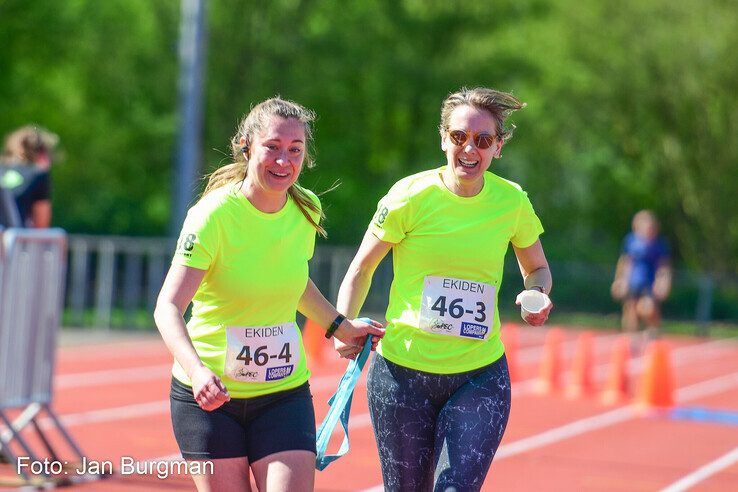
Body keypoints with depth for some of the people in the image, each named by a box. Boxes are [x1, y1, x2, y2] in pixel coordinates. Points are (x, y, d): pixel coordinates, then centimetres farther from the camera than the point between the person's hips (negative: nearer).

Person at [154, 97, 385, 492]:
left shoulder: (306, 210, 0)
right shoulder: (215, 215, -17)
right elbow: (168, 307, -25)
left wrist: (341, 327, 17)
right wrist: (197, 371, -40)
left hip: (284, 393, 4)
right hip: (208, 395, -3)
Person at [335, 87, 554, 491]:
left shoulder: (513, 202, -1)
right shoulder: (410, 197, -8)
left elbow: (537, 268, 17)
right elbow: (361, 270, 3)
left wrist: (536, 296, -5)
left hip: (481, 377, 1)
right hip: (402, 371, -1)